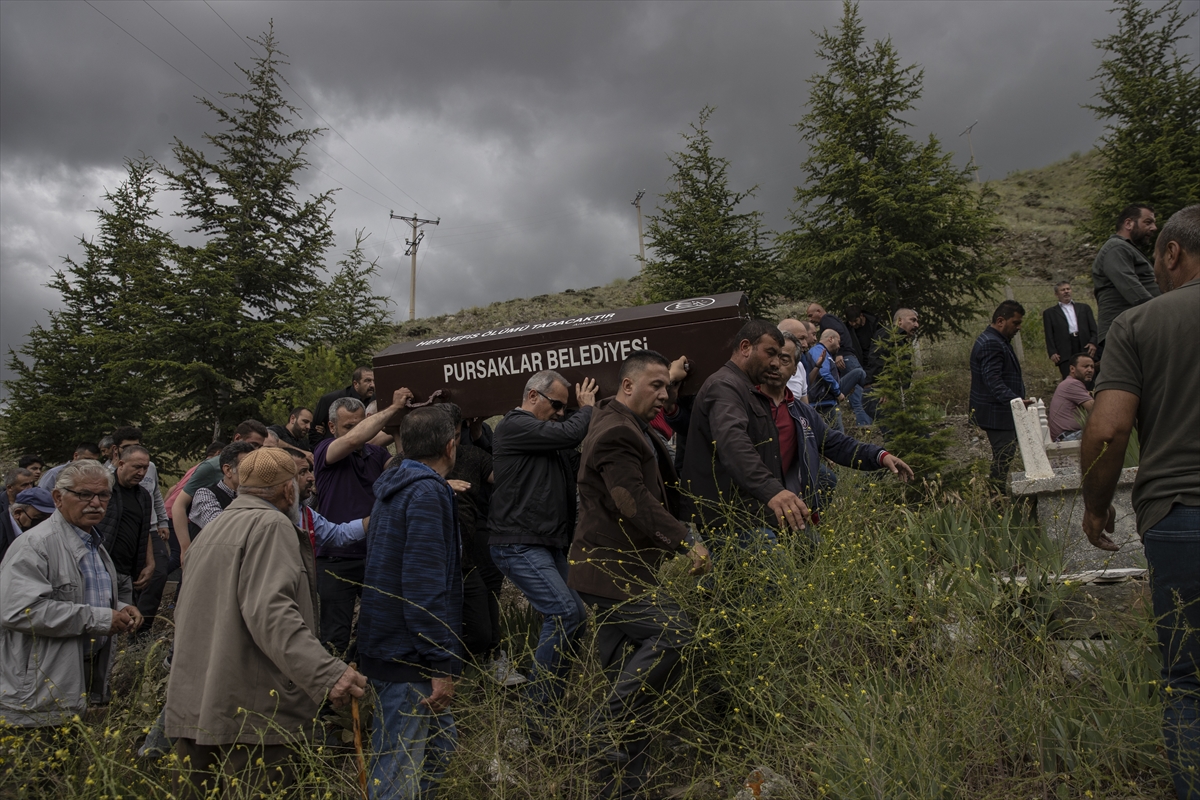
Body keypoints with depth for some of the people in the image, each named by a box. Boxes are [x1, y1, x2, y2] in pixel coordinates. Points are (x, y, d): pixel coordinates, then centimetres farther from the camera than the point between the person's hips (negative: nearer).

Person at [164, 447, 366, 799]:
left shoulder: (213, 529, 20)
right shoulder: (271, 525, -10)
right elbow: (271, 613, -24)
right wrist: (326, 674, -32)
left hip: (191, 709, 9)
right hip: (251, 716, -9)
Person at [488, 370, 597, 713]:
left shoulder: (546, 431, 21)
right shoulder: (515, 425, -10)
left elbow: (575, 462, 14)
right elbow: (569, 434, -19)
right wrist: (586, 409, 0)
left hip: (549, 543, 10)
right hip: (519, 545, -10)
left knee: (576, 615, 5)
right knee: (565, 613, -18)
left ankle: (547, 700, 17)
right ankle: (536, 708, -7)